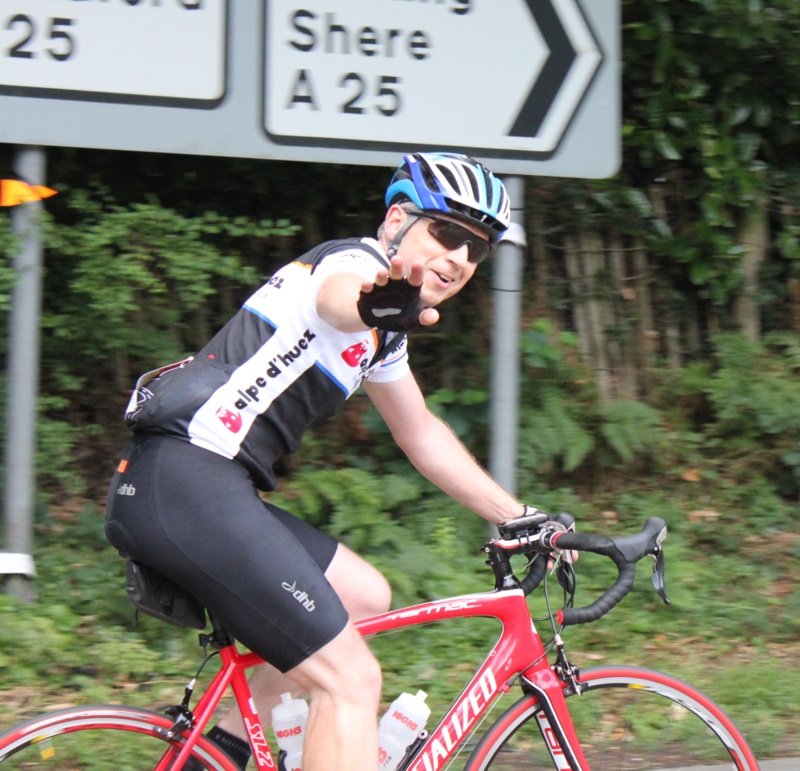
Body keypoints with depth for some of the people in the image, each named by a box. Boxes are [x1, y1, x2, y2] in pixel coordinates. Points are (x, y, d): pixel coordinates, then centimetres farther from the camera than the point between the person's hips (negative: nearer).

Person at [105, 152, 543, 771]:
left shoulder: (386, 334, 24)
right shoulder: (356, 262, -6)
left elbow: (423, 436, 36)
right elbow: (338, 296, -33)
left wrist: (519, 519, 33)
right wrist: (374, 303, -57)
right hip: (187, 483, -10)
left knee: (365, 598, 22)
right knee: (351, 678, -11)